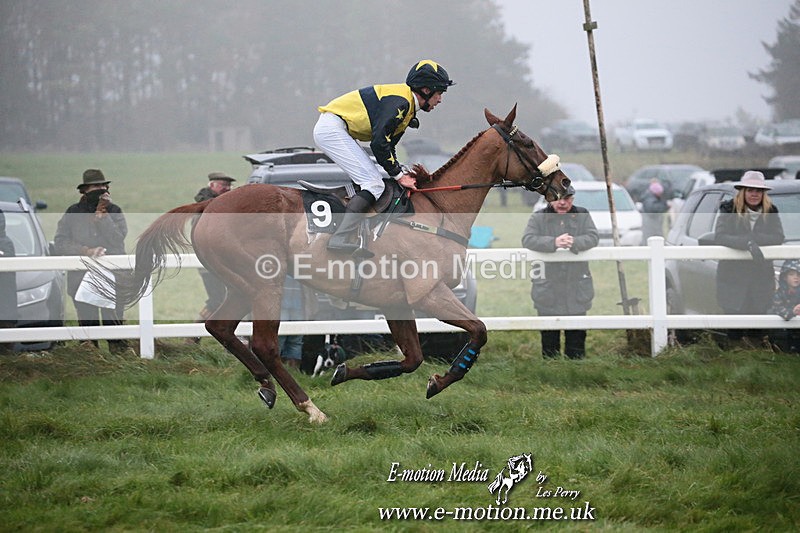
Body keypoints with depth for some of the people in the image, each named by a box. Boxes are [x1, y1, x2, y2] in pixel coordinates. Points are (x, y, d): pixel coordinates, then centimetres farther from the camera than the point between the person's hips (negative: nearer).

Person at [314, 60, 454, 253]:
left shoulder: (405, 105, 16)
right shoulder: (400, 102, -16)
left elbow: (387, 145, 19)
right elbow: (379, 142, -22)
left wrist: (403, 173, 8)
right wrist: (399, 175, -14)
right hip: (333, 127, -11)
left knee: (371, 180, 11)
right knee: (374, 184, -16)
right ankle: (340, 238, -26)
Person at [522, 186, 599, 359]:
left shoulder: (583, 216, 8)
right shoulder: (538, 218, 4)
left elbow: (593, 237, -6)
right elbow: (528, 239, -12)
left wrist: (574, 243, -26)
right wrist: (553, 243, -27)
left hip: (576, 290, 1)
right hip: (548, 291, -1)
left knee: (576, 336, 5)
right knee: (549, 337, 4)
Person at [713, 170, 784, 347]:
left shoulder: (770, 213, 4)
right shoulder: (729, 210, -3)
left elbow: (778, 237, -9)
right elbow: (719, 236, -18)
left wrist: (752, 238, -21)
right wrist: (747, 243, -29)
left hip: (761, 275, 2)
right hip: (733, 273, -2)